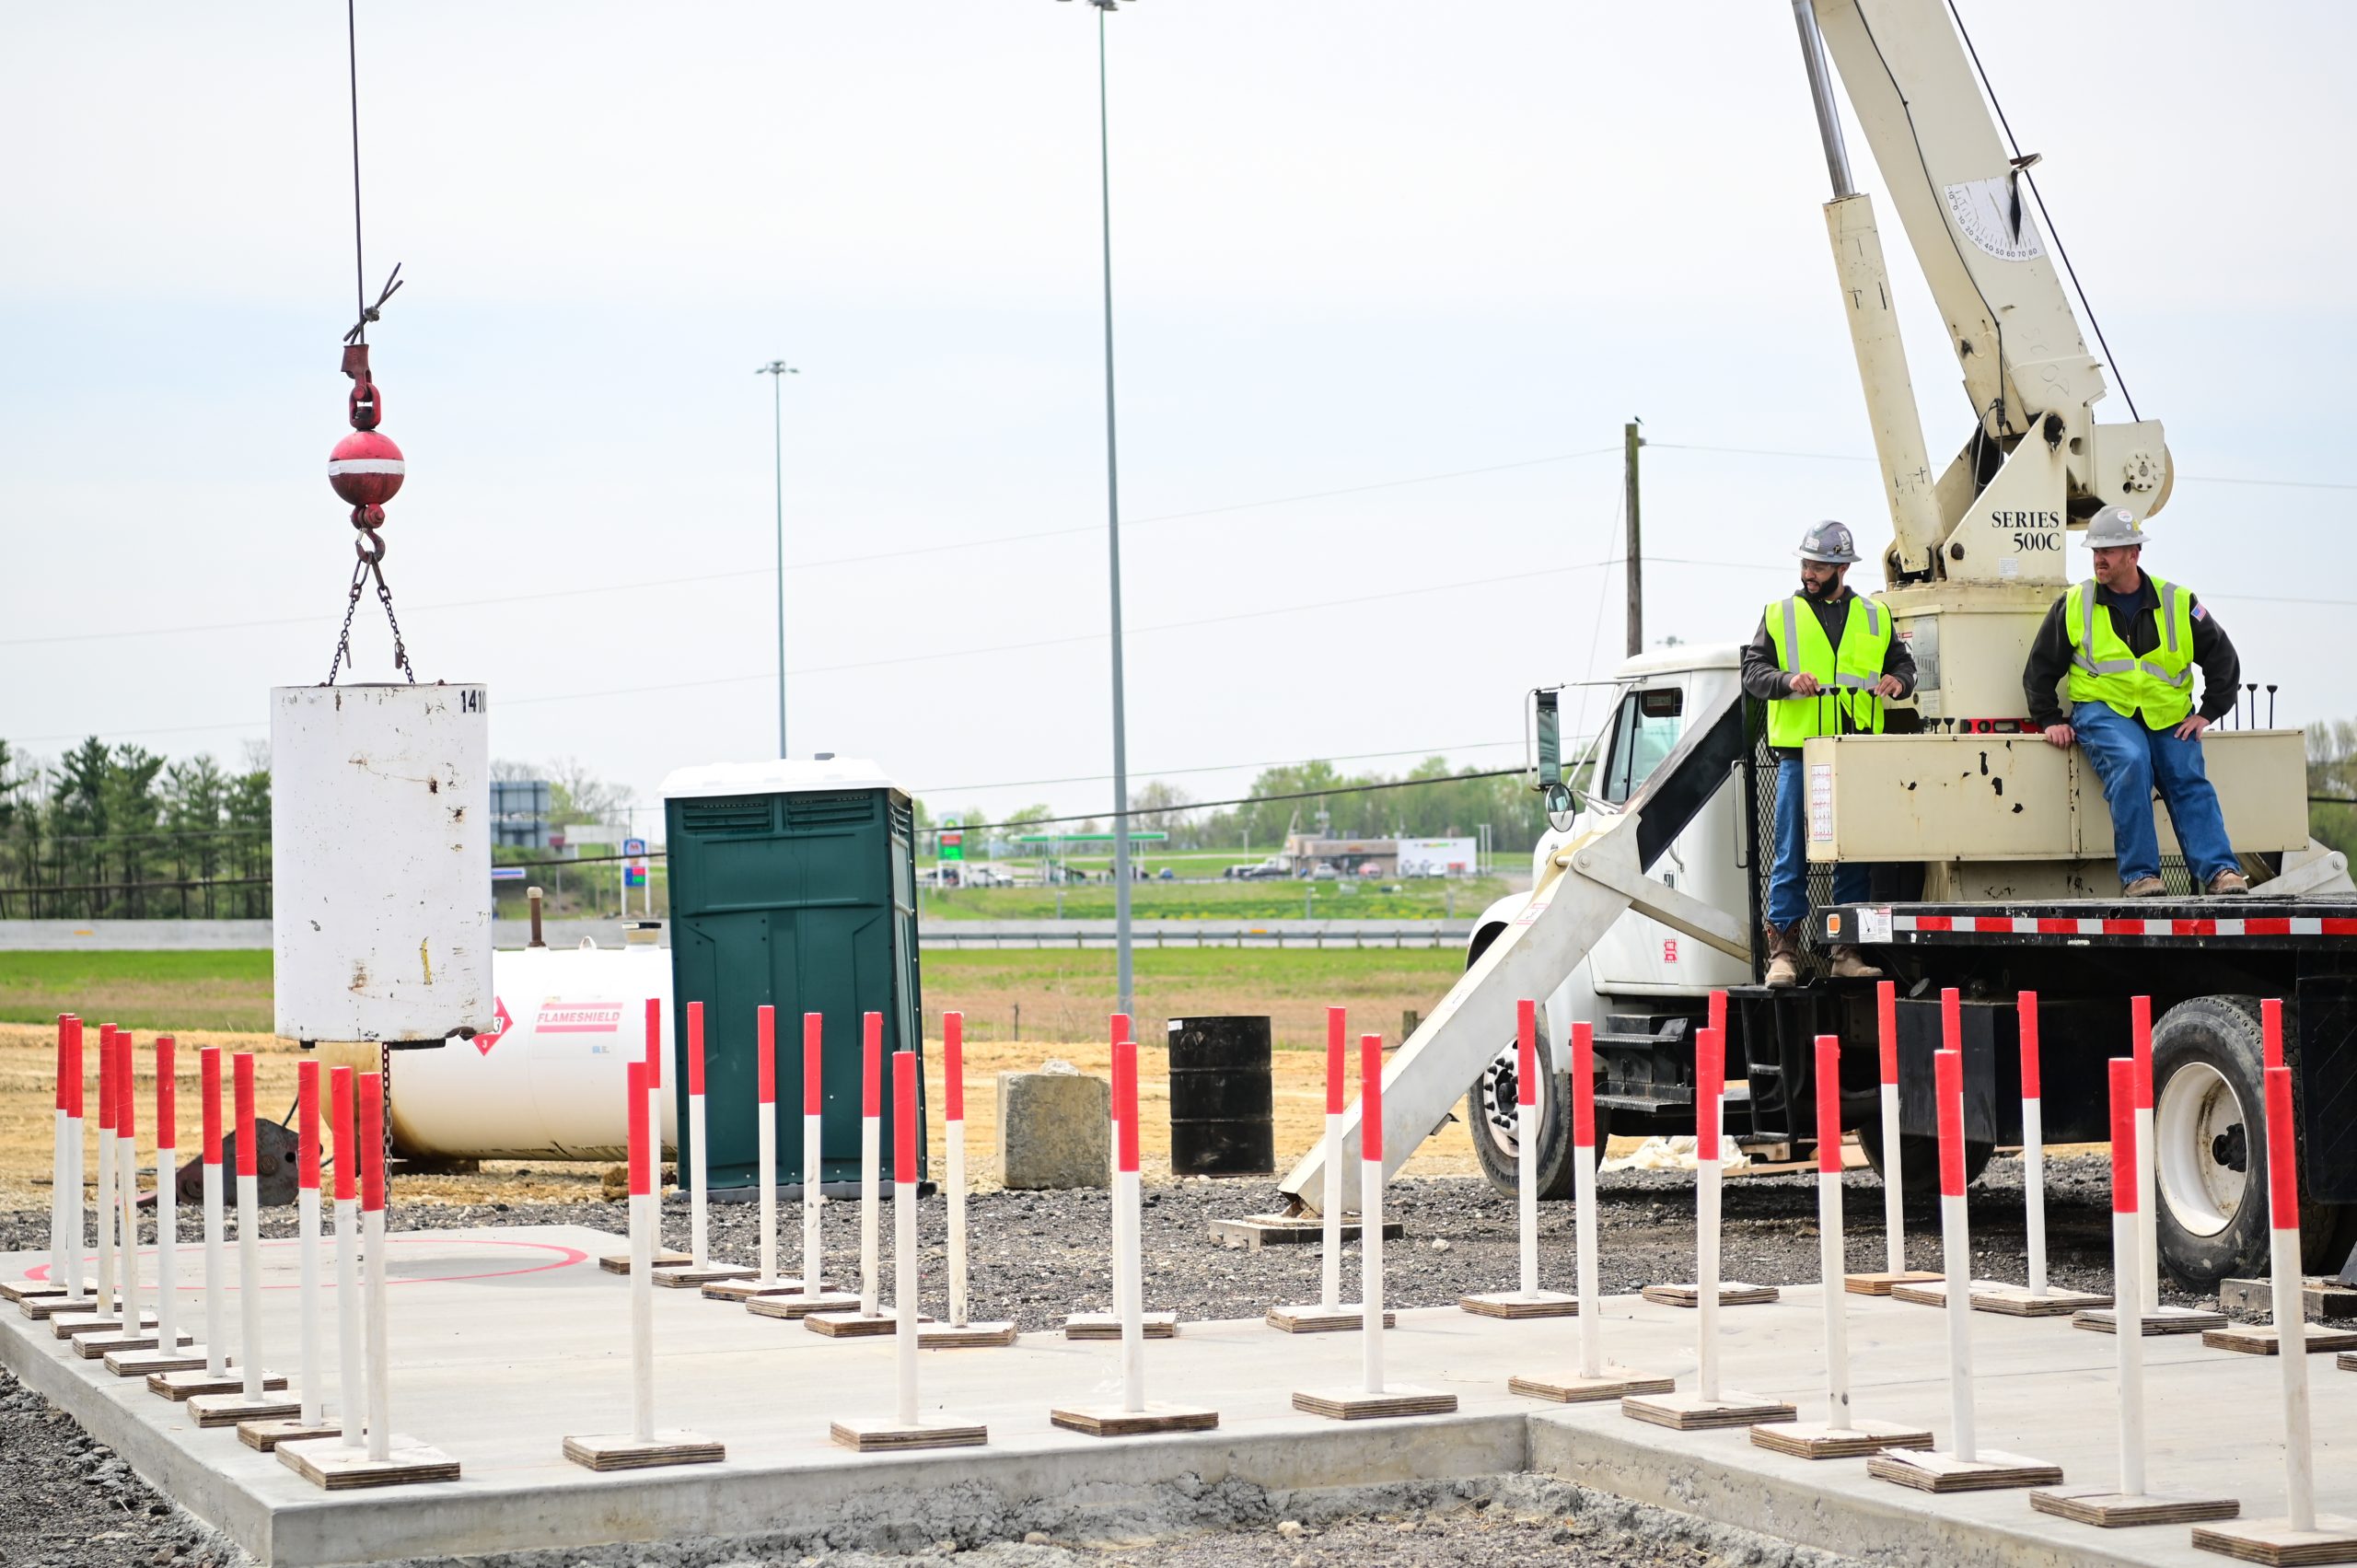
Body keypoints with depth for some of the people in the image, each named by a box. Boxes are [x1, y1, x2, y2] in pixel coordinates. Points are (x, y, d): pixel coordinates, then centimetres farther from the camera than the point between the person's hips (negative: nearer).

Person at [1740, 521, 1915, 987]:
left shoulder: (1875, 617, 14)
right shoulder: (1779, 615, 8)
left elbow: (1902, 663, 19)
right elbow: (1752, 672, 3)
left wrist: (1898, 680, -4)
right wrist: (1787, 680, -16)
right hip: (1799, 754, -2)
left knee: (1854, 857, 4)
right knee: (1791, 856, -4)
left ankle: (1848, 952, 10)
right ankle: (1783, 952, 0)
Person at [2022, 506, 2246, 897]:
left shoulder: (2178, 603, 6)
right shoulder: (2074, 604, 6)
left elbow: (2223, 658, 12)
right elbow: (2040, 669, 14)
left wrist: (2206, 714, 3)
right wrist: (2049, 720, 4)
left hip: (2168, 718, 2)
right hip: (2102, 711, -2)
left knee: (2188, 780, -20)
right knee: (2131, 762, -31)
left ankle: (2217, 872, -28)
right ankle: (2139, 874, -32)